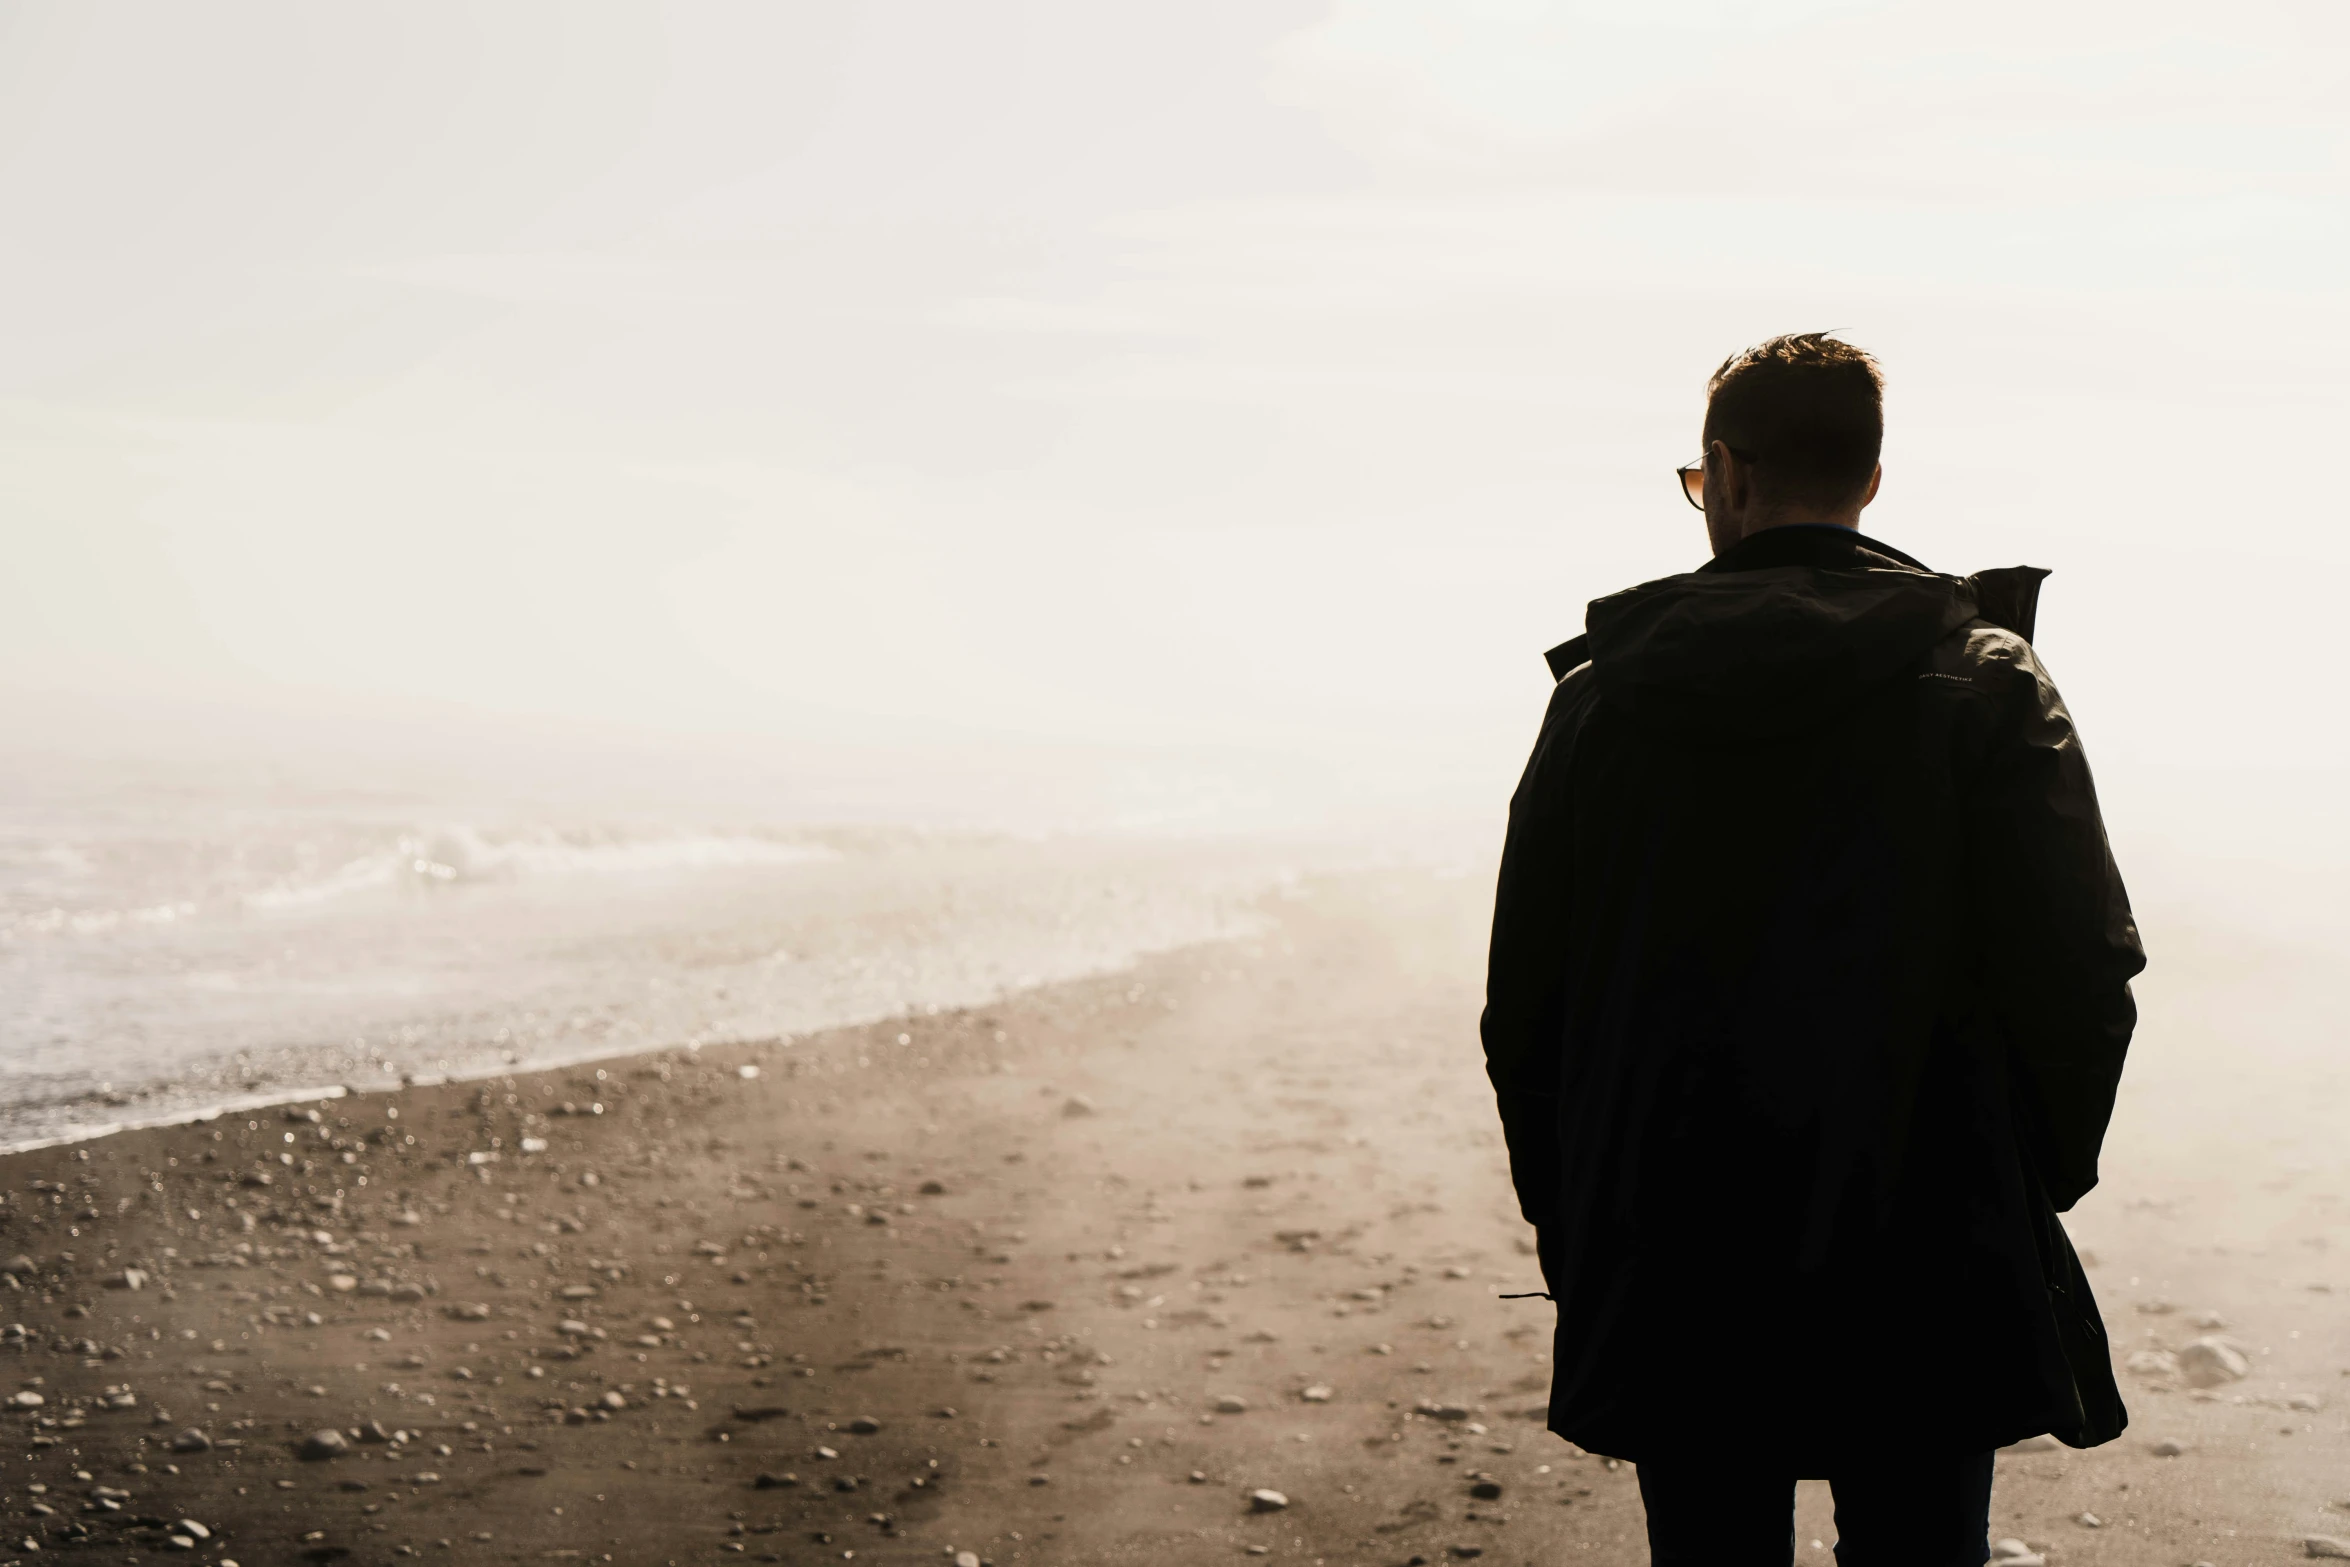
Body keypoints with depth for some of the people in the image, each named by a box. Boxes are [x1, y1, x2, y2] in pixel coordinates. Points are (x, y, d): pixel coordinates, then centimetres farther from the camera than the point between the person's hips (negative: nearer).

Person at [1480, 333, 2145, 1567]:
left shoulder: (1605, 688, 0)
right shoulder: (1987, 681, -5)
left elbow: (1523, 1001, 3)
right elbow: (2080, 978, -10)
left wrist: (1571, 1230, 13)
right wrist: (2034, 1188, 6)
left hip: (1670, 1273, 2)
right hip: (1925, 1277, -1)